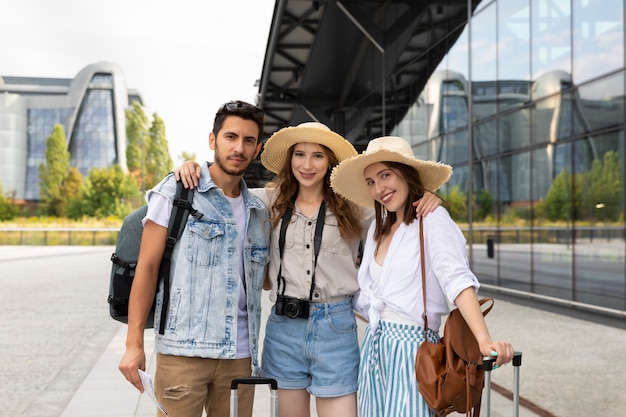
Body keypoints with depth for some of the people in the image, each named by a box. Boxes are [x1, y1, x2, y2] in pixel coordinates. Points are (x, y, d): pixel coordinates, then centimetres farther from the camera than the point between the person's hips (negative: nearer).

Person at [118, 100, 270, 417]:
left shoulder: (258, 212, 14)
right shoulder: (176, 190, 1)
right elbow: (147, 267, -4)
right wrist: (134, 343, -10)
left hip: (240, 355, 4)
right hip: (183, 351, -4)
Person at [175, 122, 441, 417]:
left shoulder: (351, 207, 1)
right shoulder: (272, 201, 6)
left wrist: (428, 200, -13)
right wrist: (194, 168, 0)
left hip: (334, 326, -2)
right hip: (283, 325, 2)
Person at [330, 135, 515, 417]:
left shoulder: (432, 219, -8)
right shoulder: (378, 228, 14)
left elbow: (457, 280, -21)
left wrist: (483, 338, -31)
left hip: (411, 343, -7)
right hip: (373, 345, 7)